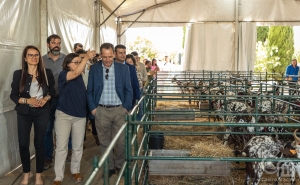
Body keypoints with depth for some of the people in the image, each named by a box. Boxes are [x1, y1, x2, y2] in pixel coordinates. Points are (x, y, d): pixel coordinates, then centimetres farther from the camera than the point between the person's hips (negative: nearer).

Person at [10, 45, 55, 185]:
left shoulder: (47, 73, -3)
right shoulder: (18, 74, -5)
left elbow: (53, 90, 8)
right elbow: (13, 95, -2)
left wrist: (46, 98, -12)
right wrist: (27, 101, -18)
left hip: (42, 112, 0)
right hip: (24, 112, 0)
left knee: (39, 143, 6)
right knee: (23, 144, 3)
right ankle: (26, 173, 25)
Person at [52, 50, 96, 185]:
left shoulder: (80, 76, 9)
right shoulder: (63, 75, -11)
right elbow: (76, 73, -28)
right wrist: (86, 57, -31)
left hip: (80, 116, 5)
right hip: (63, 115, -5)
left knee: (78, 146, 12)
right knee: (61, 147, -2)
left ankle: (75, 171, 29)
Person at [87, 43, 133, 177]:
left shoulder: (123, 68, 0)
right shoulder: (94, 69, 2)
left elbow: (128, 90, 3)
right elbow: (90, 91, 6)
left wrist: (126, 108, -4)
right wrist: (93, 108, -1)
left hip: (119, 109, 0)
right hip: (101, 110, 1)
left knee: (121, 141, 6)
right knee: (104, 142, 9)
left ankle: (120, 165, 26)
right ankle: (109, 167, 24)